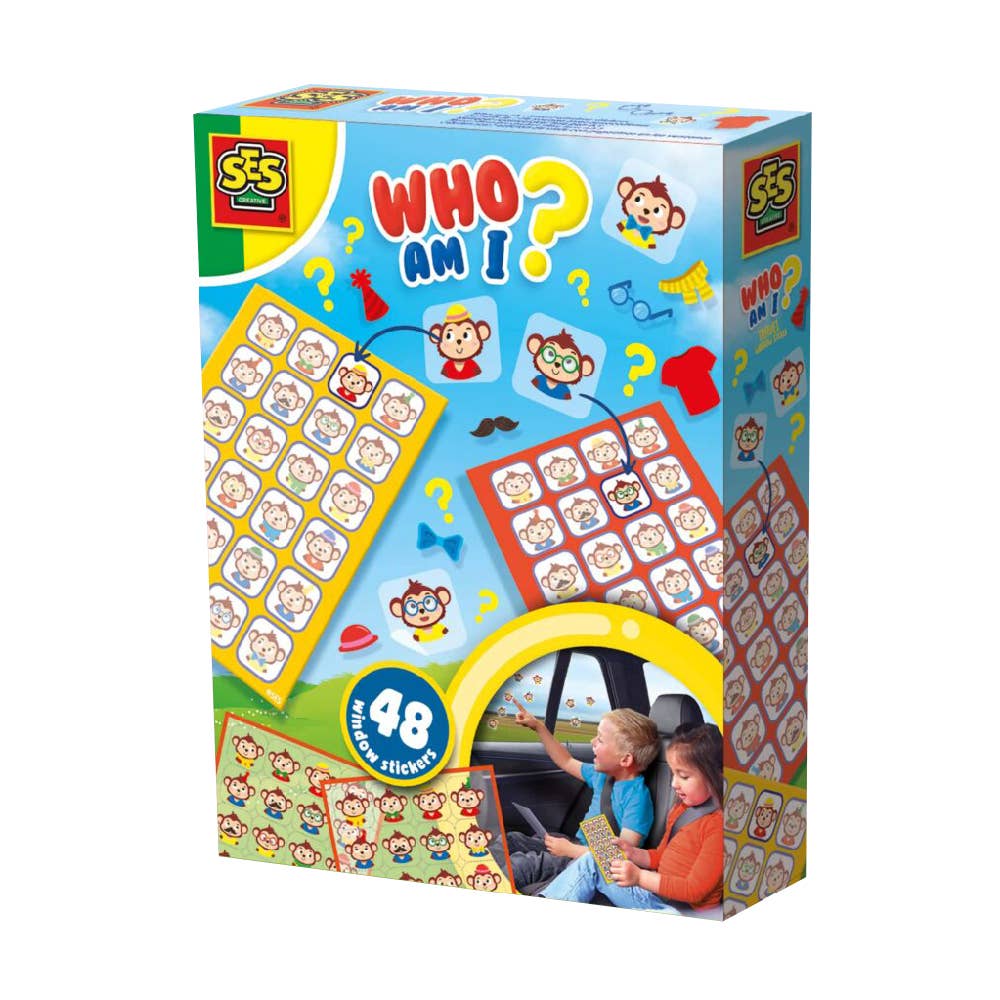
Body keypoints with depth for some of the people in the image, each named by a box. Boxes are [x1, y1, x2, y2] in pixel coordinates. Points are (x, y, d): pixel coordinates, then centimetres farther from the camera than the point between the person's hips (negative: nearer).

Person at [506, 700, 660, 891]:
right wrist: (538, 726, 27)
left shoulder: (636, 796, -21)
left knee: (520, 866, -28)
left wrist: (570, 850, -21)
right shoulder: (602, 775, 8)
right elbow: (567, 762, 28)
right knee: (510, 841, 2)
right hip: (579, 848, 10)